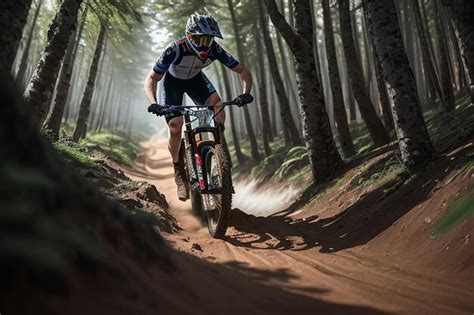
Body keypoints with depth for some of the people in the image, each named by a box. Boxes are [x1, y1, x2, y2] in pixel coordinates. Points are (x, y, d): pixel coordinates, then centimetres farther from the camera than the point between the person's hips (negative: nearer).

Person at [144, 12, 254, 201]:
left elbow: (243, 71, -20)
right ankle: (179, 170, 4)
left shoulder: (215, 50, -28)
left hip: (195, 79, 3)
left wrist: (245, 93, -39)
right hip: (172, 81, -2)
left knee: (218, 111, -24)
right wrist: (153, 103, -49)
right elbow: (151, 78, -32)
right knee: (175, 126, -17)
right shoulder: (175, 50, -36)